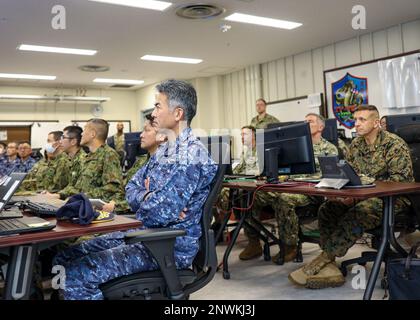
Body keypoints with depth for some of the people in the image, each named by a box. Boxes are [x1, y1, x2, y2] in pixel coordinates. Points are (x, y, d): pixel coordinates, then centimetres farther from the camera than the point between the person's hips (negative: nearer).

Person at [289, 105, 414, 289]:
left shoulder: (395, 144, -9)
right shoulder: (356, 144, 12)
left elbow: (400, 179, -16)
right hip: (362, 195, 7)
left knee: (355, 216, -34)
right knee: (327, 209, -18)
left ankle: (321, 261, -27)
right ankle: (329, 267, -25)